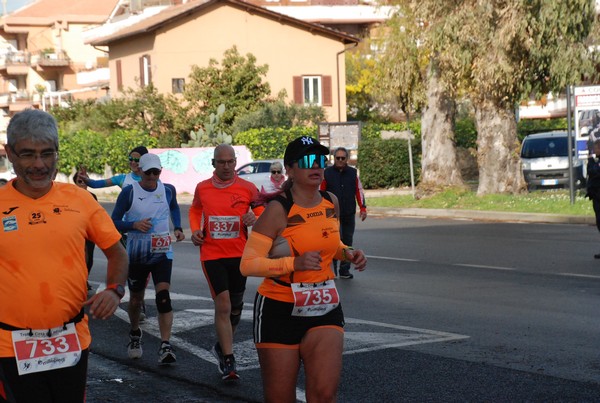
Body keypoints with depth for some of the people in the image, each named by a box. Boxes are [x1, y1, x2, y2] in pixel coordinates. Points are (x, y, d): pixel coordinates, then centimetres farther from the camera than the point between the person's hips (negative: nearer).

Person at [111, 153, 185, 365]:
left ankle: (165, 346, -19)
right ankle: (135, 334, 41)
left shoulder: (168, 190, 2)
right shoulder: (129, 192, -7)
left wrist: (178, 228, 9)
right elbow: (114, 222, -5)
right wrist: (134, 224, -23)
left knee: (163, 296, -16)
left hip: (162, 253, 1)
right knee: (136, 299, 12)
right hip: (136, 254, 0)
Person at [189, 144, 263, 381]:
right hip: (212, 254, -1)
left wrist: (255, 219, -18)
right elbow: (195, 210, 21)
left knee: (235, 306, 15)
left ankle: (222, 347, 40)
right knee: (223, 306, -12)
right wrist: (195, 230, 4)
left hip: (239, 254, 2)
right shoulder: (202, 188, 2)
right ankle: (228, 361, -5)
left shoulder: (247, 189, -3)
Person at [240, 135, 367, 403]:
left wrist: (347, 253, 4)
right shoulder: (278, 210, -14)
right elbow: (248, 264, -17)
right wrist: (295, 263, -29)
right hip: (279, 311, -4)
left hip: (325, 309, 4)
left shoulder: (331, 203, 4)